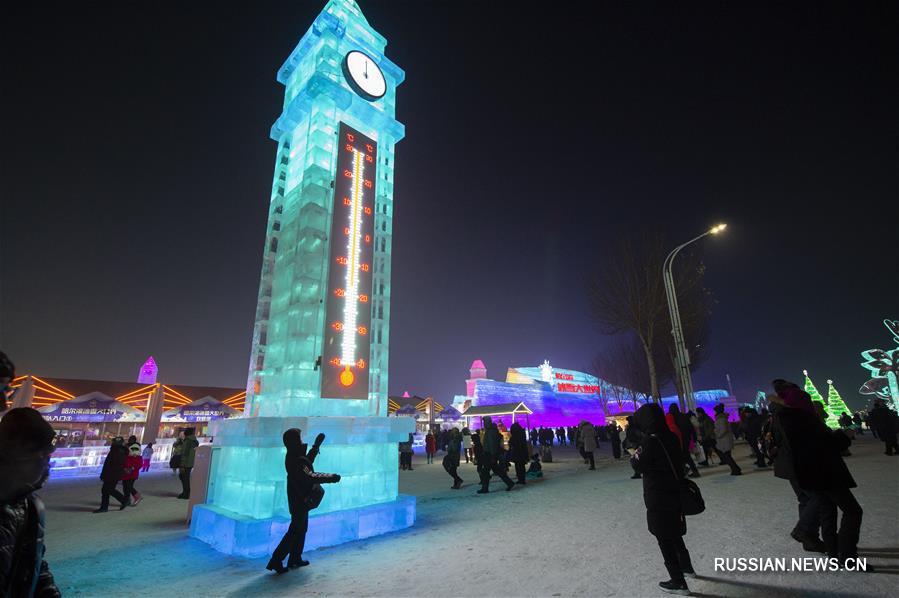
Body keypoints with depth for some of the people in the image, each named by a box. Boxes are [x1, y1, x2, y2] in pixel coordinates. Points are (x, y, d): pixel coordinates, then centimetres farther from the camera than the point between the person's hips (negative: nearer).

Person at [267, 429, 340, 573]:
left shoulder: (293, 456, 3)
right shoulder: (296, 460, -27)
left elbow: (306, 463, 20)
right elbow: (311, 476, -31)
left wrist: (316, 446, 18)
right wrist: (331, 478, -23)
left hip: (299, 498, 10)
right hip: (300, 500, -10)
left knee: (301, 528, 19)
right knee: (295, 530, 1)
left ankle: (295, 559, 29)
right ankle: (276, 561, 7)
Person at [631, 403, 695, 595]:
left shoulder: (650, 440, -23)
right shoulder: (671, 436, 0)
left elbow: (639, 466, -17)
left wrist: (634, 455, 2)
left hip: (658, 497, -8)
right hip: (674, 492, 8)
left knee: (664, 538, 7)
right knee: (674, 533, 27)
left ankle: (678, 582, 17)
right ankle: (686, 567, 44)